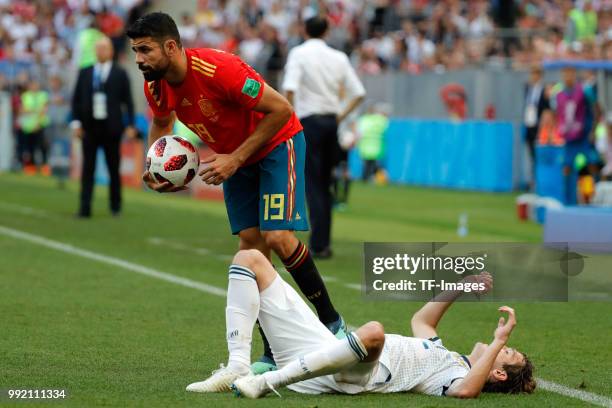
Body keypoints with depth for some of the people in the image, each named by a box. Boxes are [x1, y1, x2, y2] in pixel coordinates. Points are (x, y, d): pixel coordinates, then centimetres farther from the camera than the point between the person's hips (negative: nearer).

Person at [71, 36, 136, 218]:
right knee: (87, 169, -2)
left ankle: (116, 206, 19)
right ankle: (85, 208, -3)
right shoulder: (85, 73, 9)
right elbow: (76, 99, 9)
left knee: (113, 168, 7)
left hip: (111, 128, -2)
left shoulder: (120, 74, 2)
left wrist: (130, 125, -5)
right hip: (90, 127, 2)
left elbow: (128, 100, 1)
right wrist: (76, 122, -1)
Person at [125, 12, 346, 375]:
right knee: (250, 244, 0)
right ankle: (273, 355, 5)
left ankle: (332, 324, -1)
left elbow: (281, 110, -28)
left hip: (276, 144, -7)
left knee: (277, 237, -20)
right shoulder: (156, 87, -11)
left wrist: (235, 160, -27)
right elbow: (162, 124, 13)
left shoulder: (218, 69, -34)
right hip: (233, 157, 7)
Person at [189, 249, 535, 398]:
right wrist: (462, 286, 34)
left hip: (334, 374, -10)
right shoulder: (444, 355, 25)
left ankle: (269, 381, -32)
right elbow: (421, 319, 45)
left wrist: (499, 342, -19)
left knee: (373, 332, -47)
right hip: (319, 346, 10)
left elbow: (466, 391, -29)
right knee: (249, 258, 8)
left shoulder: (458, 375, -2)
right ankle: (238, 367, -12)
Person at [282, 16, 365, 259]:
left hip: (309, 120, -4)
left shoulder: (299, 54, -4)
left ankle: (319, 244, -10)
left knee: (313, 184, -5)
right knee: (324, 184, 13)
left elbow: (290, 88, -19)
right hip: (331, 121, 4)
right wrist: (341, 116, 13)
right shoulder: (339, 57, 9)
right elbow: (358, 93, 6)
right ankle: (324, 241, 13)